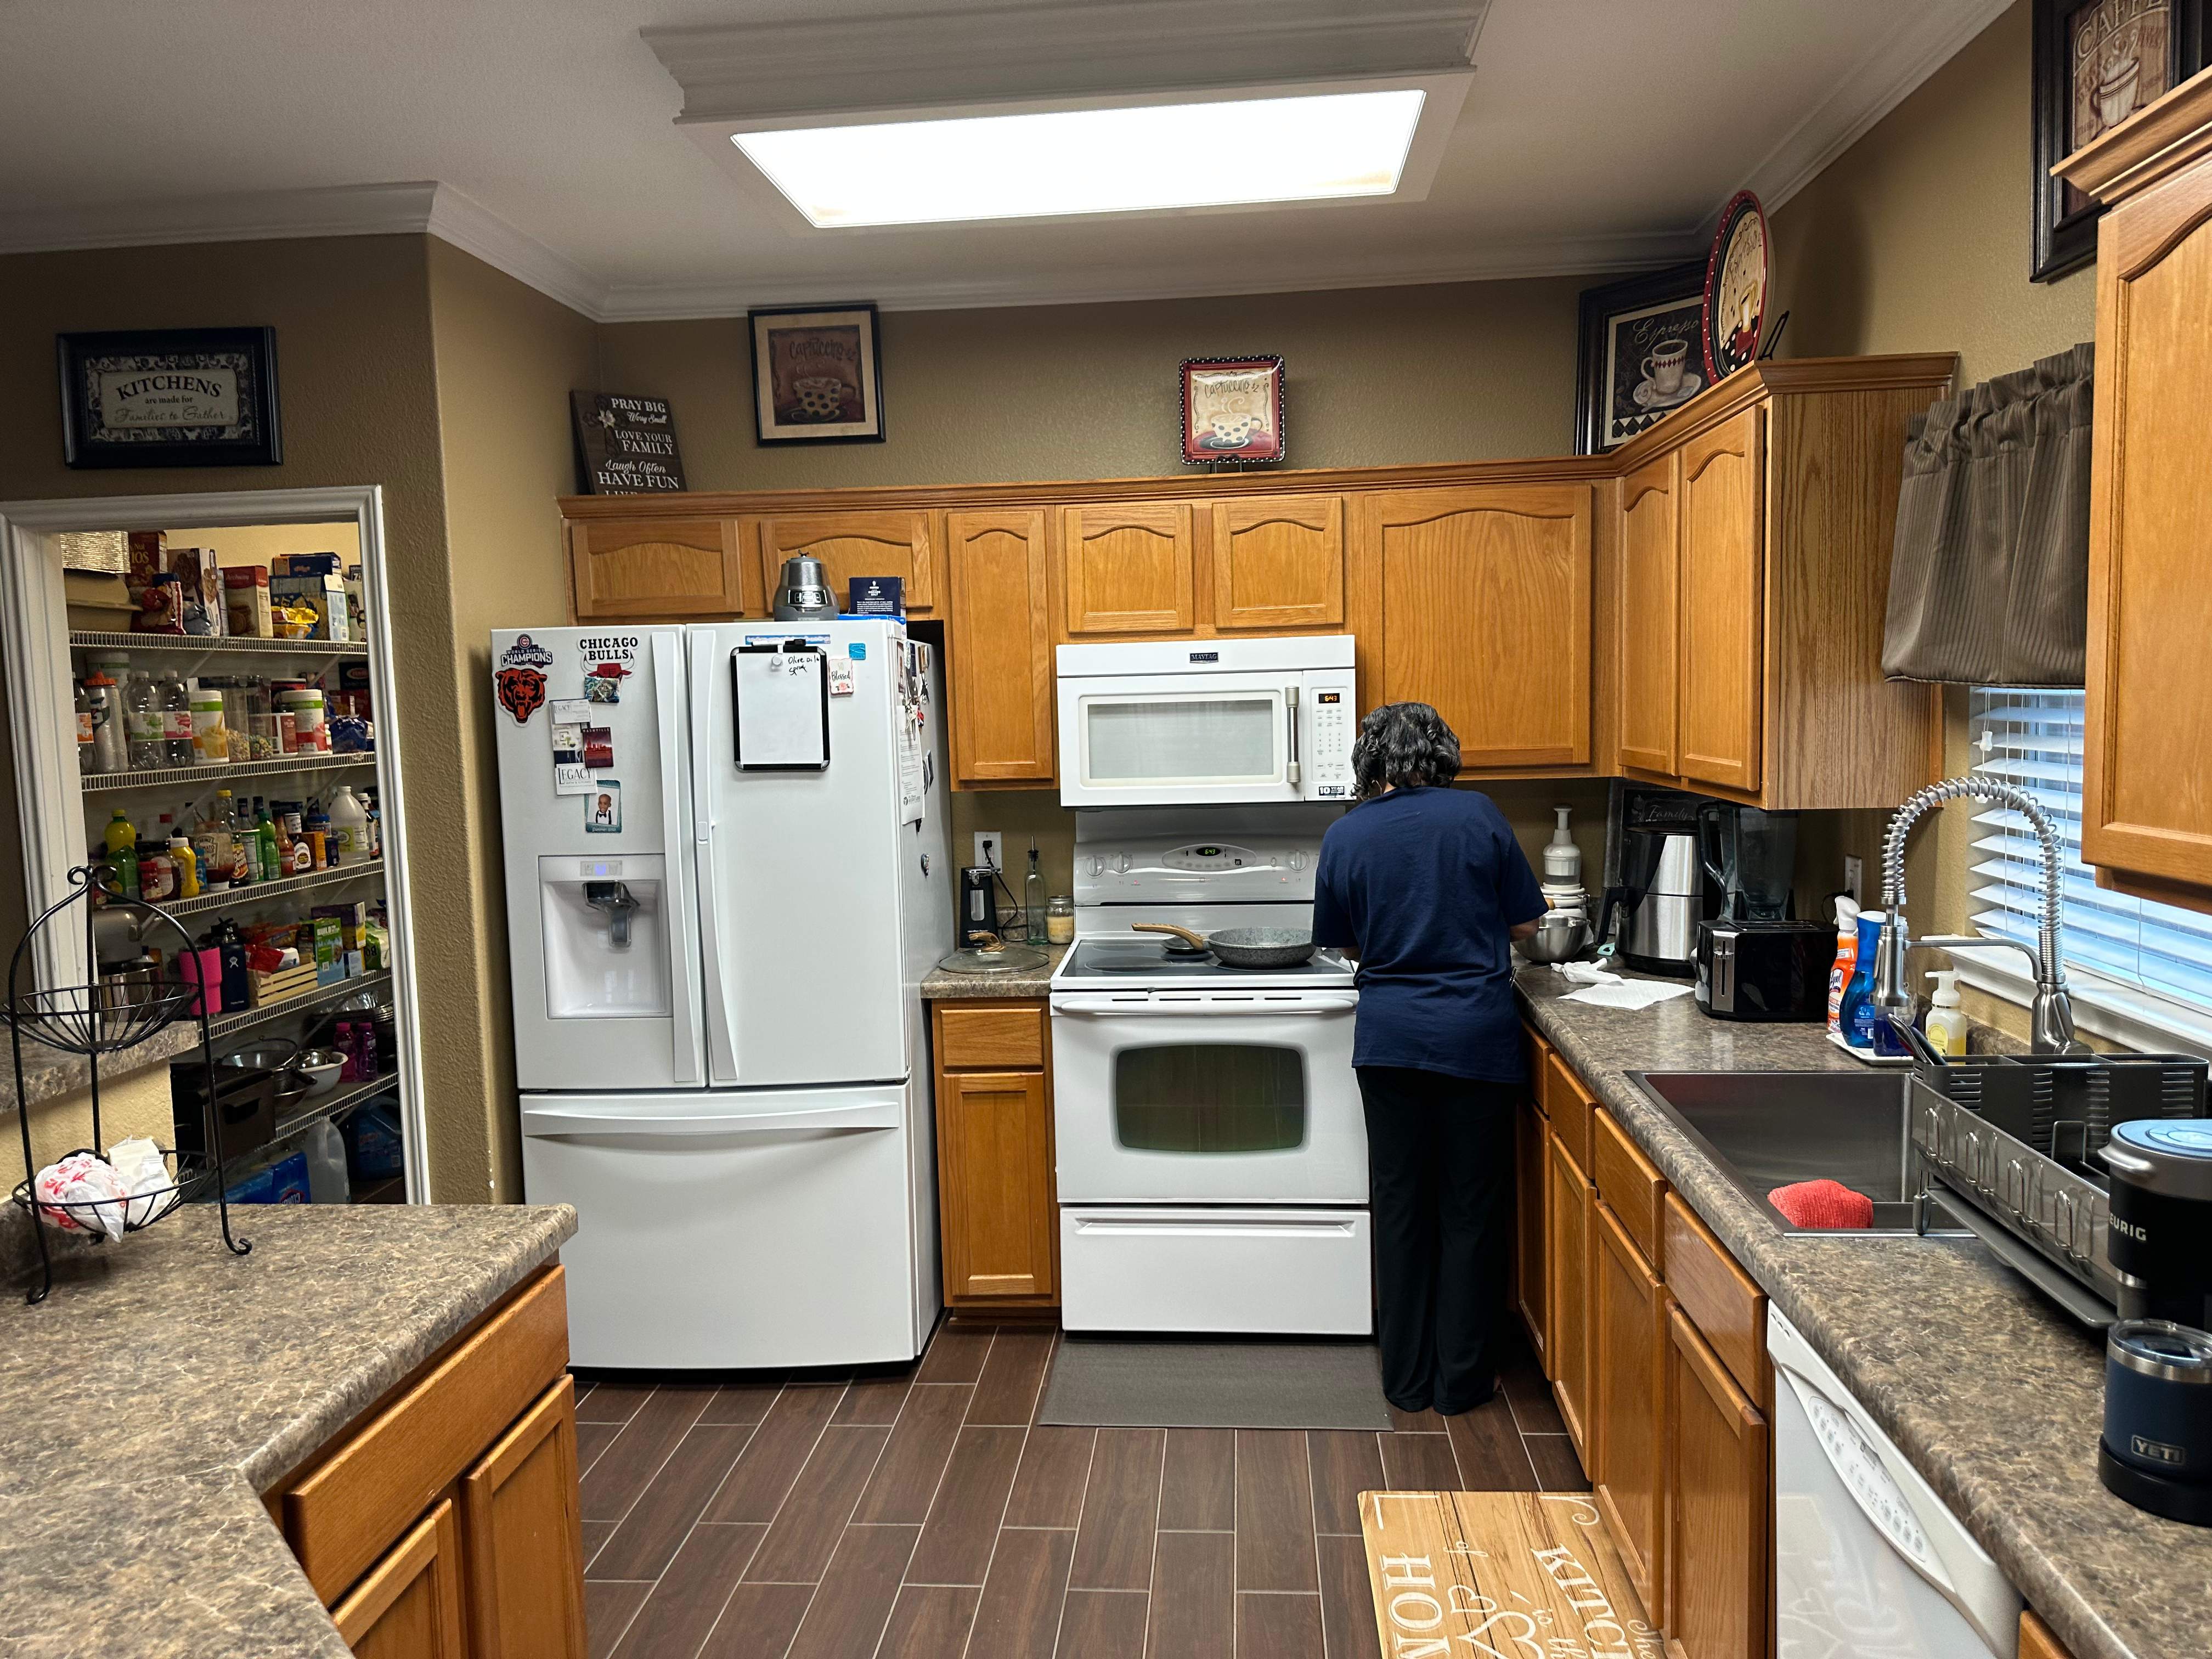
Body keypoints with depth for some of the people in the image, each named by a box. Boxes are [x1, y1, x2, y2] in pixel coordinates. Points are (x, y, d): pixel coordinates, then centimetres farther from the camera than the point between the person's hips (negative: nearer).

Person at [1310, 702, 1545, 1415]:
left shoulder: (1346, 835, -1)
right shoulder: (1477, 816, -3)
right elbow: (1524, 924, 4)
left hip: (1389, 1039, 1)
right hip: (1477, 1036, -1)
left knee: (1401, 1205, 12)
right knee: (1471, 1209, 9)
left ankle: (1407, 1378, 21)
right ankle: (1462, 1380, 18)